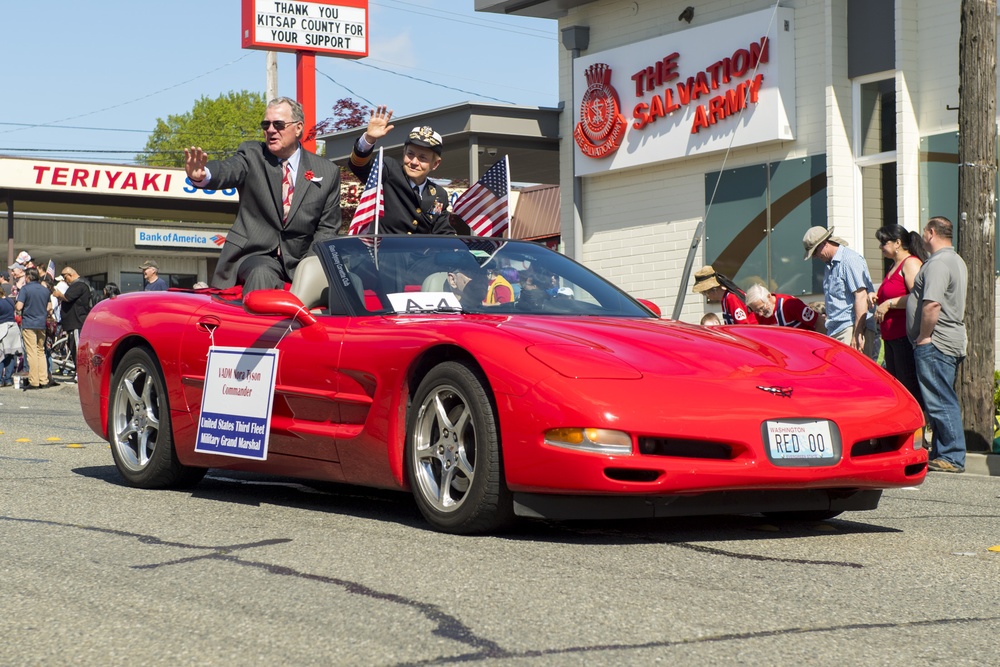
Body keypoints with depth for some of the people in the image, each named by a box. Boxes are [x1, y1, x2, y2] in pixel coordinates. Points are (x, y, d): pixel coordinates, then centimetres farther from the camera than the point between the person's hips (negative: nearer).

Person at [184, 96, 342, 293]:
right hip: (256, 254, -2)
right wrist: (202, 176, -41)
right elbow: (228, 170, -17)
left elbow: (328, 228, 7)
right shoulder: (251, 154, 4)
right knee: (262, 275, -33)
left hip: (300, 261, 2)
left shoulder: (327, 172, 8)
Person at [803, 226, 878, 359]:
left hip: (851, 328, -9)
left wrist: (857, 334, -20)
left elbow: (861, 297, -16)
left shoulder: (850, 259, -9)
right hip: (834, 331, 9)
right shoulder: (830, 265, 20)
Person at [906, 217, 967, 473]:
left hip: (934, 344, -11)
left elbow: (932, 305, -26)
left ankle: (952, 458, -7)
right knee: (943, 401, 13)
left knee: (940, 402, -8)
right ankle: (942, 453, 18)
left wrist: (923, 336, -17)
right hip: (952, 342, 11)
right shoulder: (956, 261, 20)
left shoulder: (938, 263, -15)